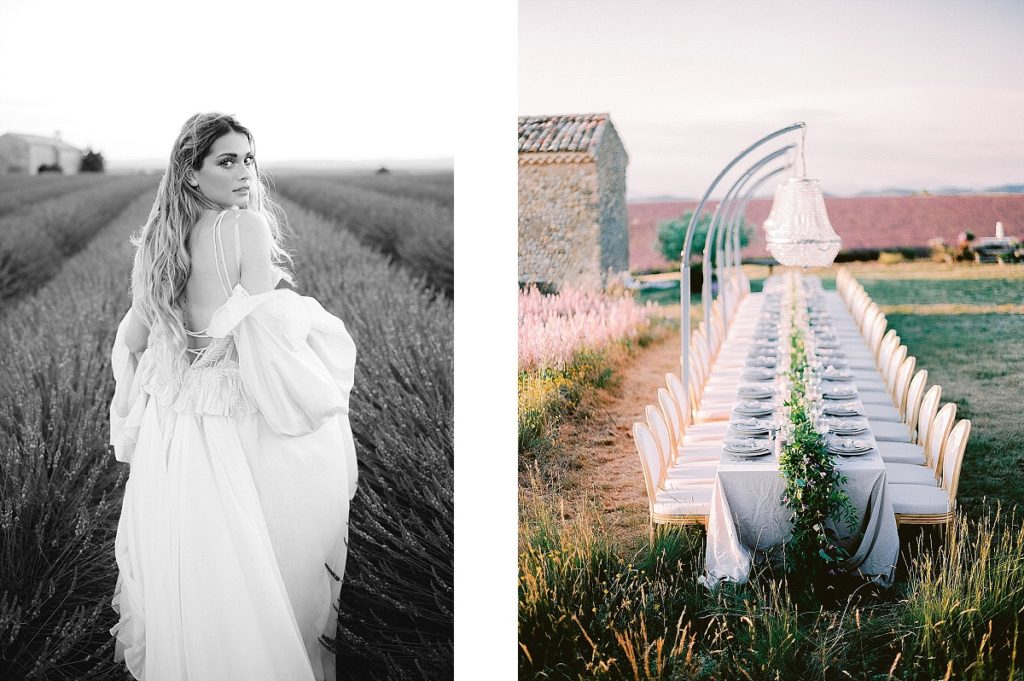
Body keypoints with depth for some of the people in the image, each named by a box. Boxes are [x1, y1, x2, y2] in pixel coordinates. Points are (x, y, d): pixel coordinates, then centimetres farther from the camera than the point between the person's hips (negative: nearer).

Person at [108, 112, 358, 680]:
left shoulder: (160, 239, 5)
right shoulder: (249, 226, -14)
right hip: (240, 416, -6)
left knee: (190, 561, 20)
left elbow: (131, 340, 12)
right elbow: (266, 330, -19)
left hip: (174, 417, 6)